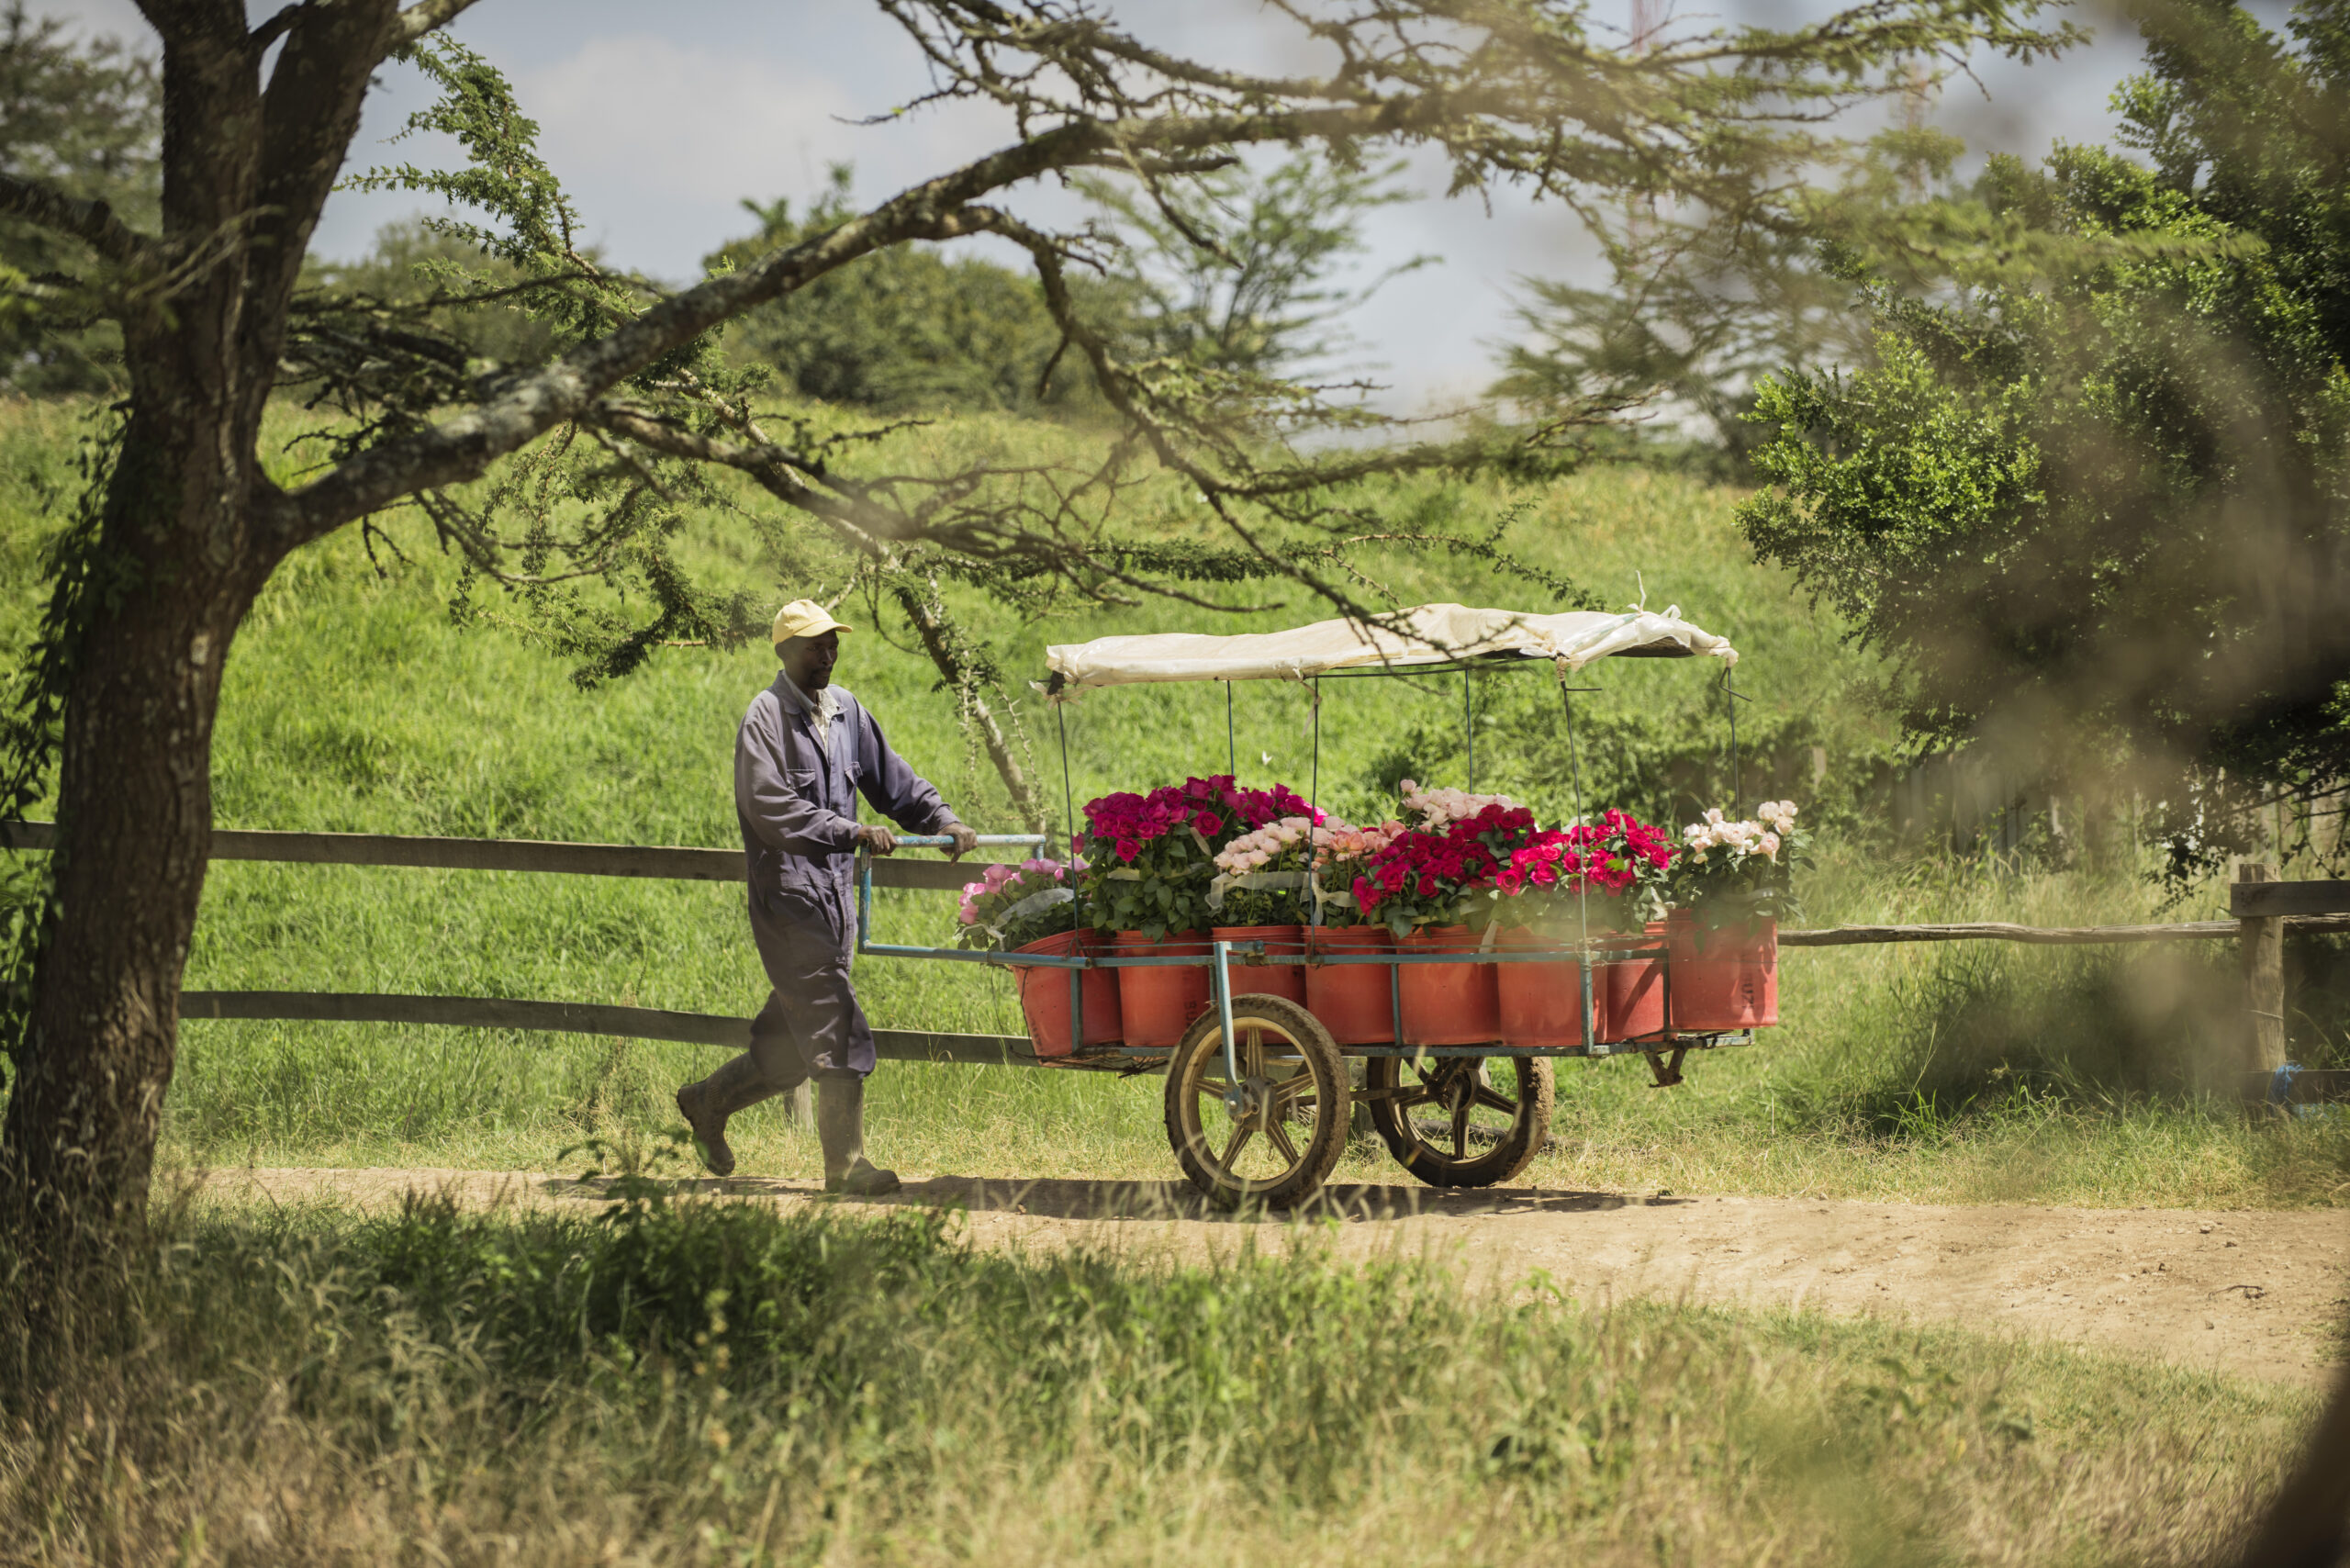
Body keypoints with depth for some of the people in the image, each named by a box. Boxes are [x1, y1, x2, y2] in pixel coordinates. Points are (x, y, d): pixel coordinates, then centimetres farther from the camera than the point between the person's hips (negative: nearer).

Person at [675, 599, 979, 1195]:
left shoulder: (845, 710, 14)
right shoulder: (767, 716, -10)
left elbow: (890, 778, 19)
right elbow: (770, 807, -20)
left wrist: (943, 821, 4)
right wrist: (851, 831, -26)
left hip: (836, 893, 8)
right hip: (789, 894, -8)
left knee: (796, 1040, 12)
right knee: (838, 1033, -11)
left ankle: (709, 1101, 30)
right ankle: (846, 1163, -5)